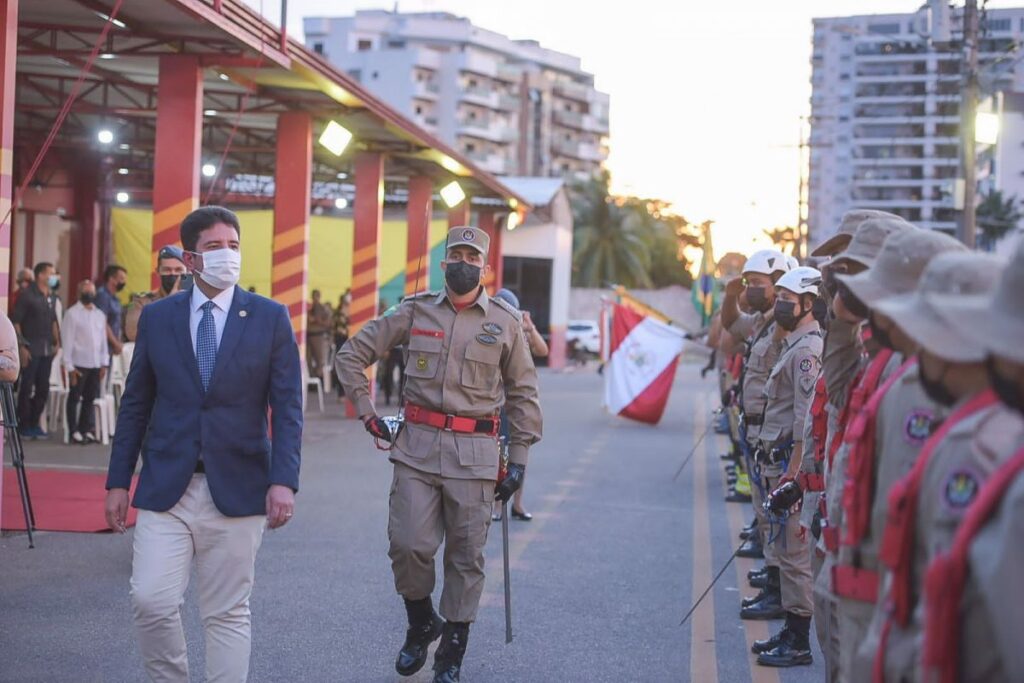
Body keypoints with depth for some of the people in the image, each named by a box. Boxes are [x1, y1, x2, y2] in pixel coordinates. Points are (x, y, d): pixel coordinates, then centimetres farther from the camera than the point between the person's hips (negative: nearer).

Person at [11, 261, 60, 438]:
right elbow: (15, 321, -9)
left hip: (47, 349, 7)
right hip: (31, 349, -6)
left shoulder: (51, 297, 11)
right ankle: (24, 425, 6)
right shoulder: (28, 295, -8)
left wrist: (56, 342, 14)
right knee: (27, 388, -1)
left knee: (43, 388, 9)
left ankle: (34, 423, 19)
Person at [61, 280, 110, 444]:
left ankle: (86, 429, 16)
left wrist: (104, 363, 7)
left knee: (90, 398, 8)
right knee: (75, 398, 2)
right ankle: (74, 431, 7)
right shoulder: (72, 313, -2)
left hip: (96, 364, 5)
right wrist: (69, 366, -11)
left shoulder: (100, 314, 14)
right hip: (79, 363, -5)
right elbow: (67, 340, -6)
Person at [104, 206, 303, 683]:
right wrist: (118, 481, 6)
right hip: (165, 487, 1)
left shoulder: (270, 318, 2)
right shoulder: (156, 317, 7)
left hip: (237, 489, -1)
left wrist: (283, 480, -14)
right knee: (151, 600, -7)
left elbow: (287, 407, -2)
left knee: (228, 613, 5)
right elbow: (135, 405, 10)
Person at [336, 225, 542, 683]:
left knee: (466, 556, 4)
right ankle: (420, 624, 22)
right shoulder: (415, 312, 5)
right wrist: (367, 413, 6)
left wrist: (519, 459, 5)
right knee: (408, 545, -6)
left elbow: (523, 393, 10)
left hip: (474, 454, 0)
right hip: (416, 445, 1)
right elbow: (351, 356, 12)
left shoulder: (505, 322, 4)